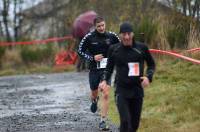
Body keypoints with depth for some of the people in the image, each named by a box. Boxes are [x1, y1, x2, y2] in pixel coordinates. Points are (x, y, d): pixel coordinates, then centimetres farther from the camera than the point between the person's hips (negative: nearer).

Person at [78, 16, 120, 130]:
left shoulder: (112, 36, -3)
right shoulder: (89, 37, -8)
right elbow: (80, 51, -2)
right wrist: (92, 57, -14)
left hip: (107, 69, 0)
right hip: (94, 69, 0)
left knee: (106, 94, -13)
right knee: (94, 93, 15)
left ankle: (103, 121, -8)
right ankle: (94, 100, 55)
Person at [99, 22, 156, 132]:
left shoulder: (141, 48, -1)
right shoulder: (114, 49, -2)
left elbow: (151, 64, 12)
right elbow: (109, 68, 11)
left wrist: (148, 77, -5)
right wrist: (104, 80, -6)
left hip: (137, 90, 2)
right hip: (121, 90, -2)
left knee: (135, 123, 8)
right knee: (125, 121, -17)